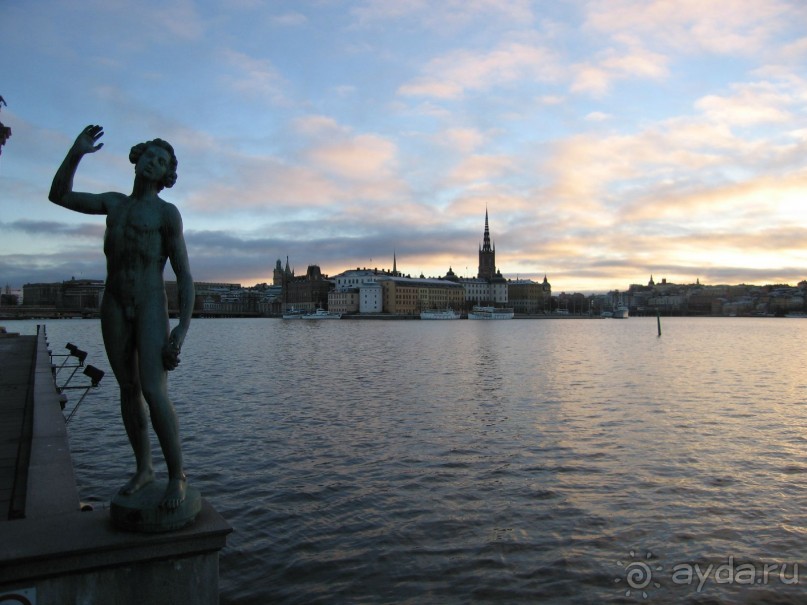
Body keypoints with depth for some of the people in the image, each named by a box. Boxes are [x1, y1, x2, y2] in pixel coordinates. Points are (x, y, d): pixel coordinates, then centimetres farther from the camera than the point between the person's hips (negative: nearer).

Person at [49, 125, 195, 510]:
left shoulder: (167, 213, 0)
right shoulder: (114, 204, 17)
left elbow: (184, 274, -5)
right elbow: (59, 196, 20)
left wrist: (183, 327, -15)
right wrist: (76, 153, 5)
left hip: (151, 306, -5)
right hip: (114, 306, 5)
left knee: (154, 393, -17)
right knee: (129, 391, 9)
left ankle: (177, 476, -6)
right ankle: (143, 469, 21)